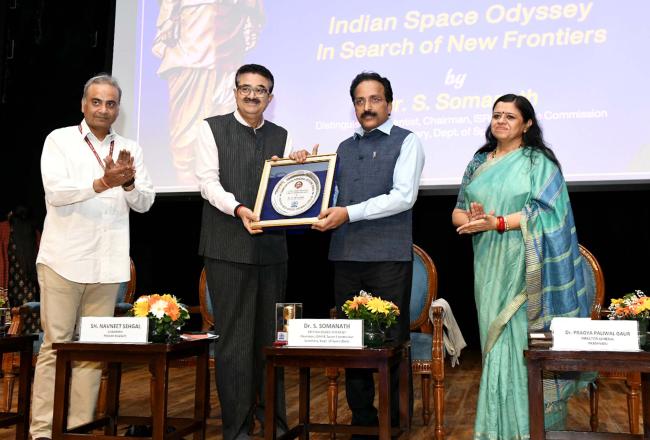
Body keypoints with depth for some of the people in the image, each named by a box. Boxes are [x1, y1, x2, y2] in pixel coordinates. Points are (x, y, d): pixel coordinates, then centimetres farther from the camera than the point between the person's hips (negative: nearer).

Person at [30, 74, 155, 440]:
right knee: (55, 345, -1)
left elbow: (145, 203, 6)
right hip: (64, 259, -3)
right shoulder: (60, 140, 4)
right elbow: (55, 191, -10)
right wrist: (102, 183, -24)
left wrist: (128, 183, -15)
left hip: (108, 264, 3)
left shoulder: (130, 149, 12)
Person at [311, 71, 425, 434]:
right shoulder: (344, 148, 19)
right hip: (346, 255, 5)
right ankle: (361, 417, 22)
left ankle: (391, 421, 15)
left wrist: (350, 213, -16)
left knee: (390, 340, 1)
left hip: (389, 257, -5)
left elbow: (404, 196, -11)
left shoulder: (406, 142, 2)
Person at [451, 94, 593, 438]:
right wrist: (472, 219, -11)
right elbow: (458, 213, 13)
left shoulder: (539, 162, 0)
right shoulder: (479, 162, 14)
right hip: (490, 268, 5)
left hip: (524, 269, -4)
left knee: (521, 340, -6)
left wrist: (497, 223, -22)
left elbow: (544, 211, -12)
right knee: (497, 340, 7)